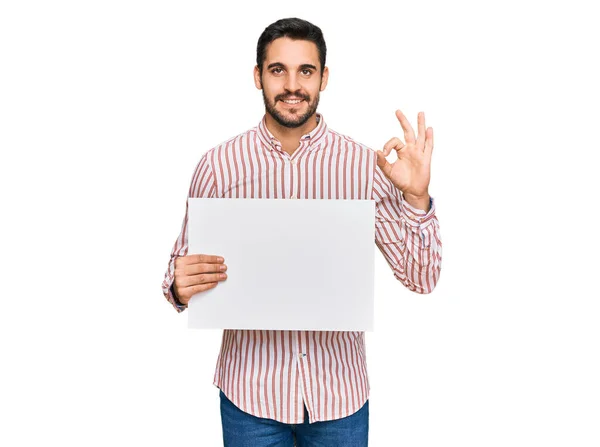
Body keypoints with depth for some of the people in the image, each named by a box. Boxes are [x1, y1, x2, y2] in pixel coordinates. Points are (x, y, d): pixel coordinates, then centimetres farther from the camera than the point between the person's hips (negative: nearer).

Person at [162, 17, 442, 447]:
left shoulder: (366, 164, -6)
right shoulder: (218, 164, -6)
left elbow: (421, 279, -5)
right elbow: (181, 269, 2)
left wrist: (416, 197, -20)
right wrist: (181, 286, -20)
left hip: (338, 390, 1)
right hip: (250, 390, 0)